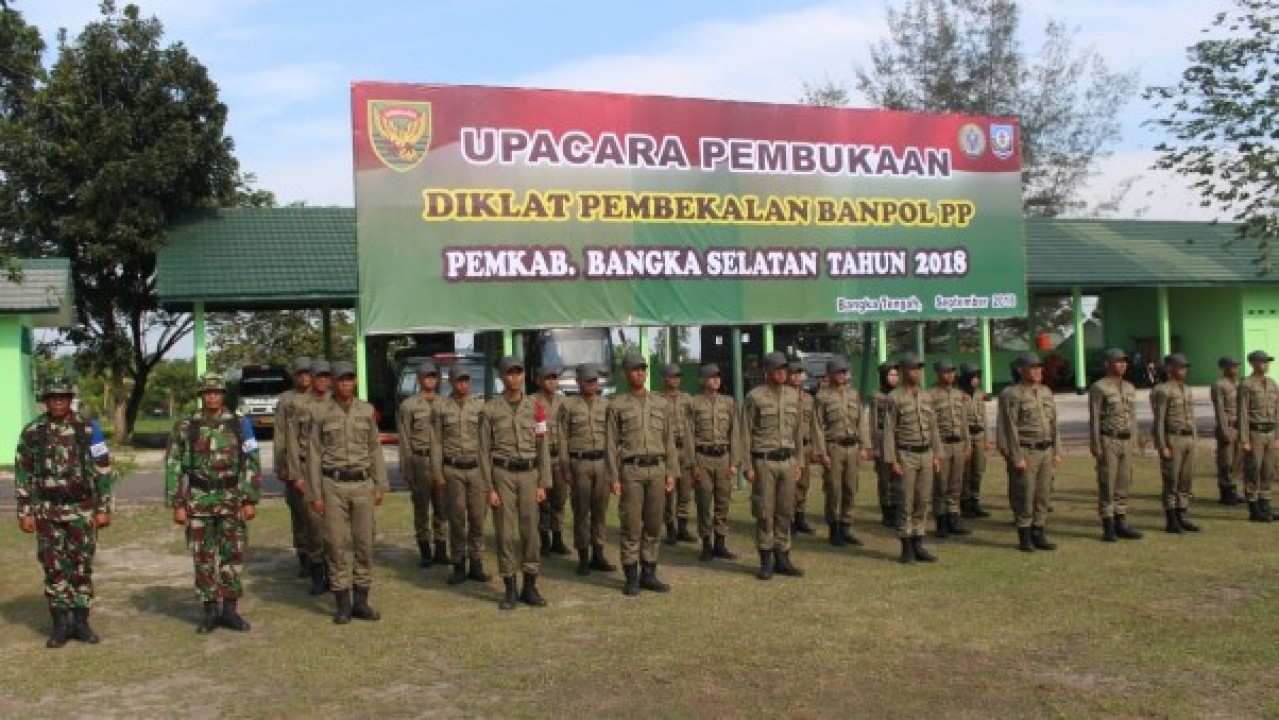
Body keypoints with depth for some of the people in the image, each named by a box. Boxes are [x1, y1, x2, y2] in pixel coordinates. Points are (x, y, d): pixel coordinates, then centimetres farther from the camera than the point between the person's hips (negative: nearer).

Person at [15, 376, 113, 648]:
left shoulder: (88, 429, -3)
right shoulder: (32, 432, -1)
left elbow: (103, 471, -1)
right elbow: (22, 475, 2)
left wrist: (103, 509, -5)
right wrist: (24, 513, -3)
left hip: (82, 510, 0)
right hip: (47, 511, 0)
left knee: (81, 567, 4)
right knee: (54, 568, 3)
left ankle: (80, 622, 14)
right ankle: (60, 625, 11)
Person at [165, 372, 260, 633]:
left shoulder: (240, 424, 1)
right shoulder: (185, 427, 1)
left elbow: (251, 464, 1)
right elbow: (173, 467, 2)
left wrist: (250, 500, -5)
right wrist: (177, 504, -4)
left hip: (232, 499, 0)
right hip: (198, 501, 0)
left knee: (233, 555, 2)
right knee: (203, 559, 5)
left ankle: (230, 610, 12)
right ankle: (210, 611, 15)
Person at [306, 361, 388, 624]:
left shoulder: (367, 411, 6)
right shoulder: (320, 412, -2)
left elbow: (375, 450, 9)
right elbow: (314, 455, -1)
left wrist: (380, 486, 4)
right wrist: (315, 494, -5)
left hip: (362, 485, 2)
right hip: (333, 486, -2)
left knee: (364, 544, 3)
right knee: (336, 545, 0)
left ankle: (361, 601, 14)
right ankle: (342, 604, 9)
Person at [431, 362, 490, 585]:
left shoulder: (480, 405, 3)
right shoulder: (440, 407, 0)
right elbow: (436, 442, 1)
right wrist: (437, 474, -4)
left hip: (476, 468, 1)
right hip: (452, 470, -1)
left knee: (478, 518, 3)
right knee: (457, 520, 2)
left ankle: (476, 565, 13)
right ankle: (459, 567, 12)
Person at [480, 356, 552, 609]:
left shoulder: (535, 406, 5)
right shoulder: (489, 410, -1)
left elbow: (543, 447, 5)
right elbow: (485, 451, -1)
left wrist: (543, 484, -1)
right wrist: (489, 489, -7)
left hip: (529, 474, 2)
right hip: (503, 474, -2)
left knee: (531, 531, 4)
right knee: (506, 533, 1)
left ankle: (530, 587, 15)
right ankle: (510, 590, 10)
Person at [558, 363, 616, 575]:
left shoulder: (606, 404, 6)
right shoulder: (569, 405, 0)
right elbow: (563, 439, 0)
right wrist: (565, 469, -6)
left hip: (603, 463, 2)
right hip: (579, 464, -2)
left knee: (600, 510, 6)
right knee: (581, 512, 2)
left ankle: (598, 555, 14)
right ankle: (583, 558, 9)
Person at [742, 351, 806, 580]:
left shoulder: (793, 395, 7)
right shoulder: (754, 397, -8)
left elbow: (797, 431, 13)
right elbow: (745, 434, -7)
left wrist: (798, 463, 10)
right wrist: (748, 466, -11)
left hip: (787, 461, 5)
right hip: (764, 462, -5)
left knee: (785, 512, 7)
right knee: (764, 513, 0)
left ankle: (782, 559, 15)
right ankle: (766, 561, 9)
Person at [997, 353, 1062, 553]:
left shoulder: (1045, 392, 11)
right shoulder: (1011, 395, -10)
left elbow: (1054, 424, 13)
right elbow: (1010, 428, -13)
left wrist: (1057, 452, 8)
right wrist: (1016, 457, -17)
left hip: (1045, 451, 6)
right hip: (1025, 452, -6)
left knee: (1043, 495, 8)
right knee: (1024, 496, -2)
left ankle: (1039, 535, 16)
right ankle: (1025, 538, 7)